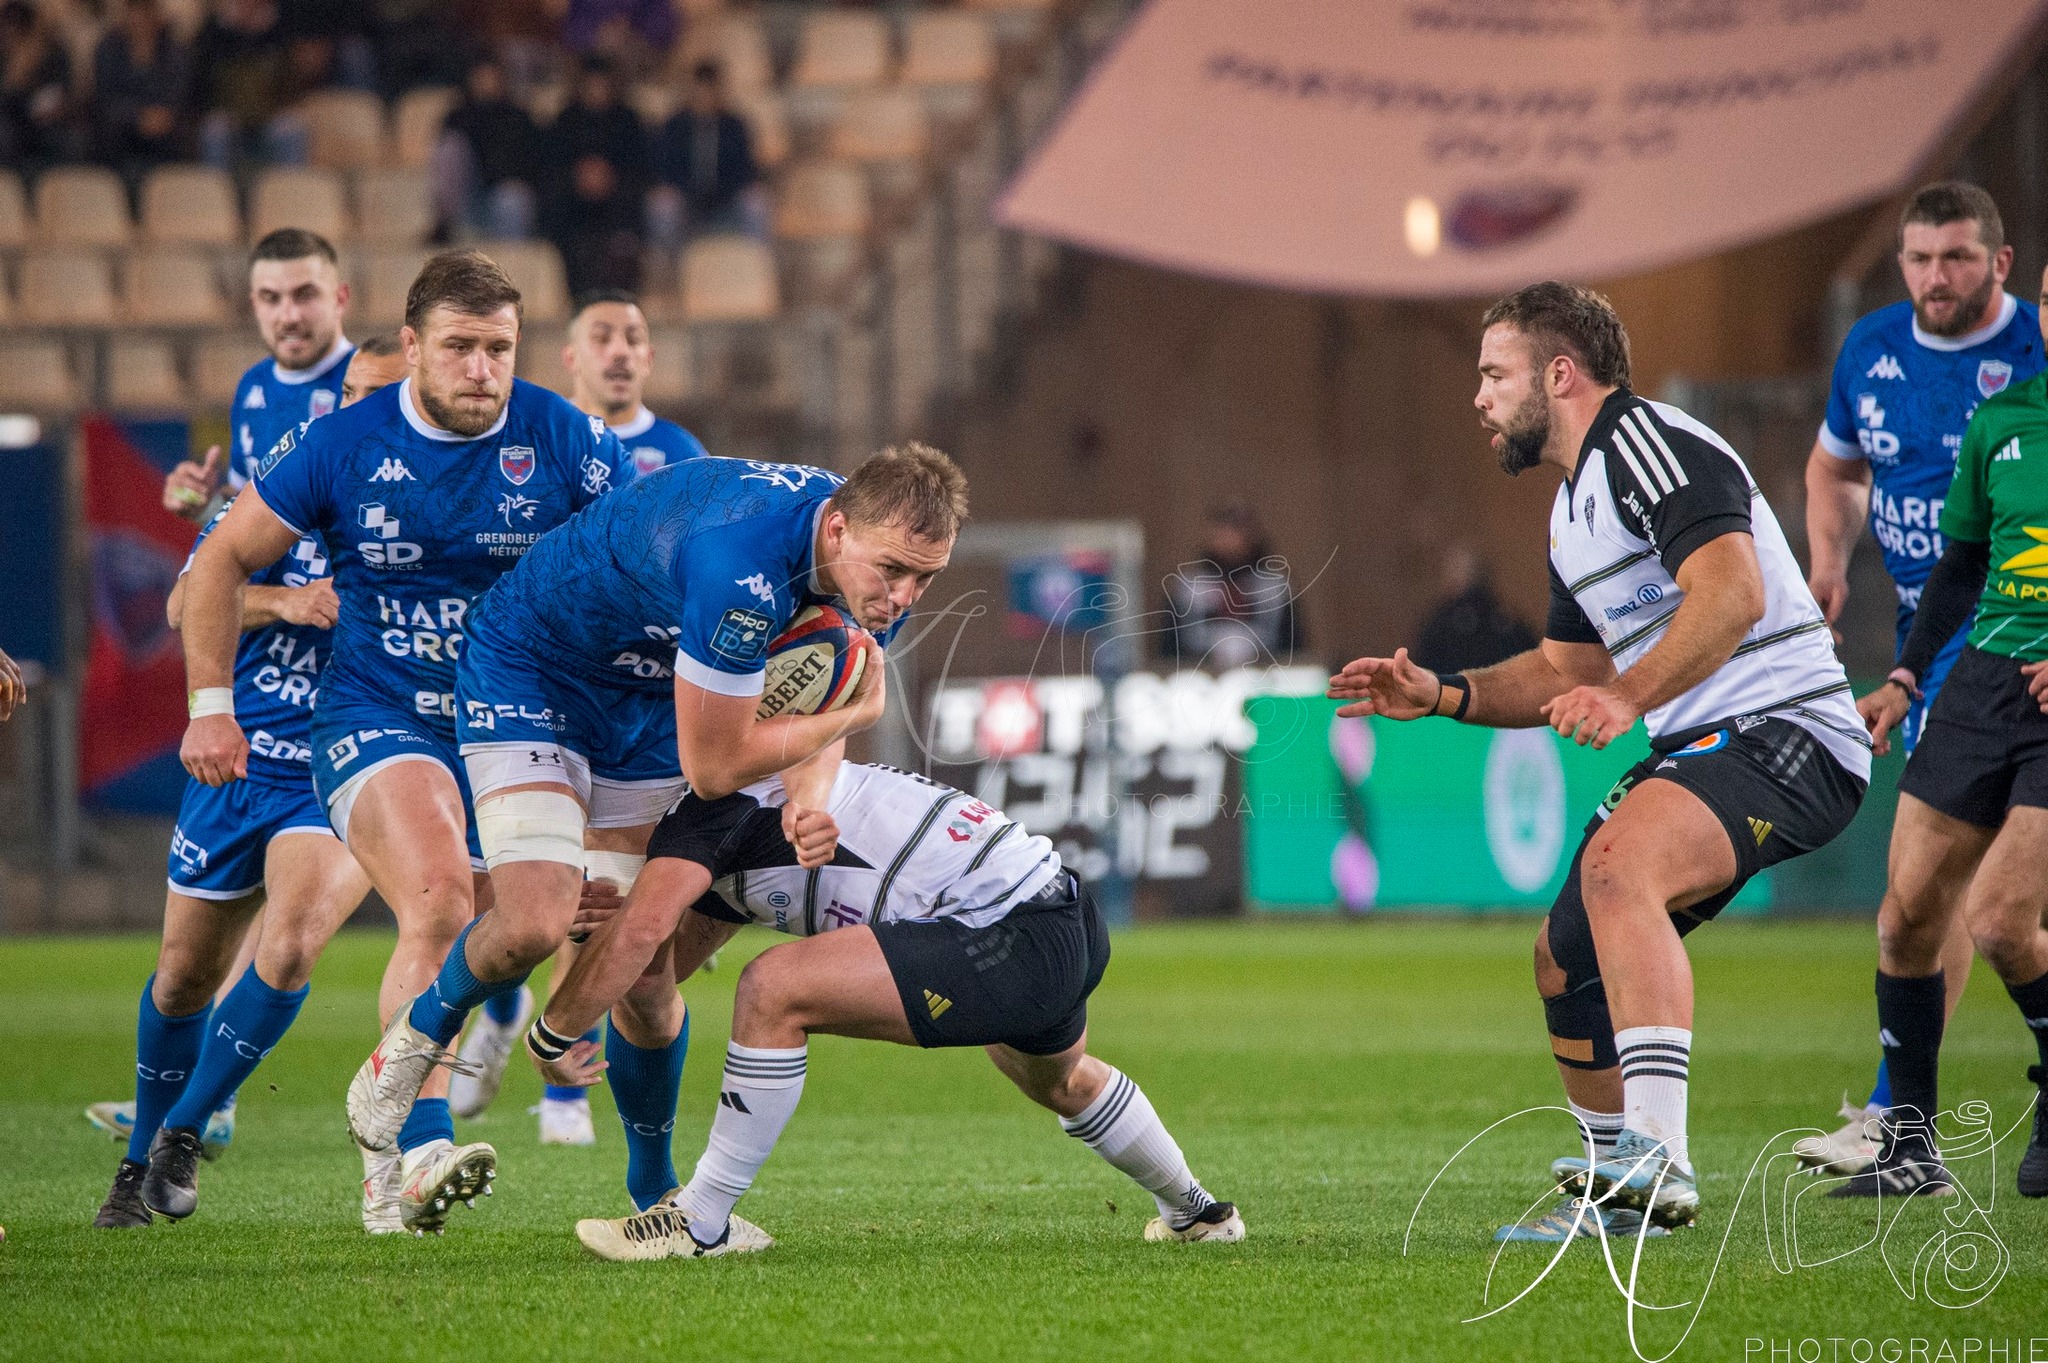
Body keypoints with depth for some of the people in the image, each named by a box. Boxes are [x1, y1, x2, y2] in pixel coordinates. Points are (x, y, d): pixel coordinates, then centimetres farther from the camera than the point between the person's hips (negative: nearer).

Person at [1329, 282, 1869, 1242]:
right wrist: (1441, 696, 15)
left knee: (1619, 867, -34)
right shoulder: (1573, 509, 21)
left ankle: (1657, 1159, -44)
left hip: (1784, 731, -11)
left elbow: (1733, 592, -27)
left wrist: (1627, 697, -34)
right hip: (1697, 747, 11)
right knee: (1566, 959, 12)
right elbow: (1565, 670, 29)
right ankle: (1619, 1190, 27)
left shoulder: (1651, 445, -12)